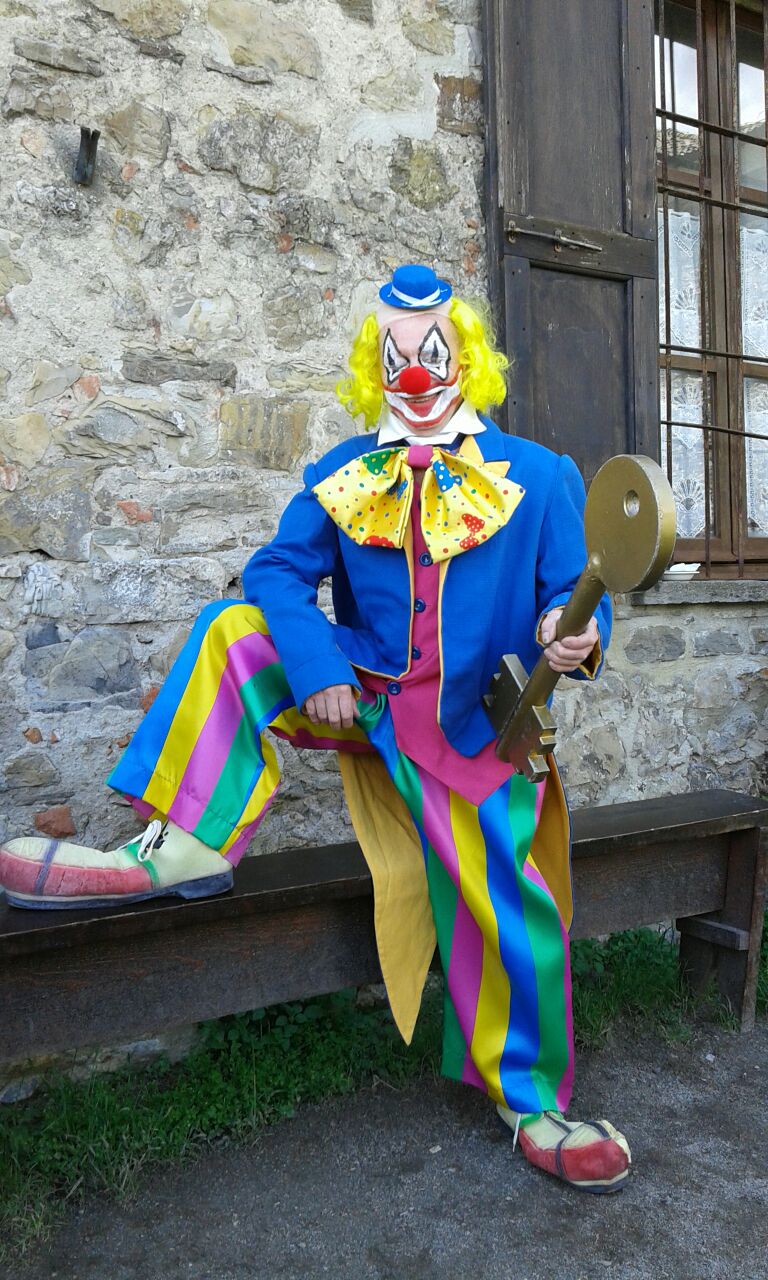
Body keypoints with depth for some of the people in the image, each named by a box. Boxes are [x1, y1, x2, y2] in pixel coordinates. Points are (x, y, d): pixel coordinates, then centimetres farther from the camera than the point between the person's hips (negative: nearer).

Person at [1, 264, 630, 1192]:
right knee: (237, 627, -16)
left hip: (467, 729, -2)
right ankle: (189, 845, -23)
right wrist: (316, 671, -19)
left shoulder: (537, 477, -1)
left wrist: (573, 634, -27)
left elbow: (575, 595, -2)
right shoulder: (343, 477, 5)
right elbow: (278, 570, -3)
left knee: (507, 906, -8)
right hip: (359, 696, 2)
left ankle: (532, 1103, 17)